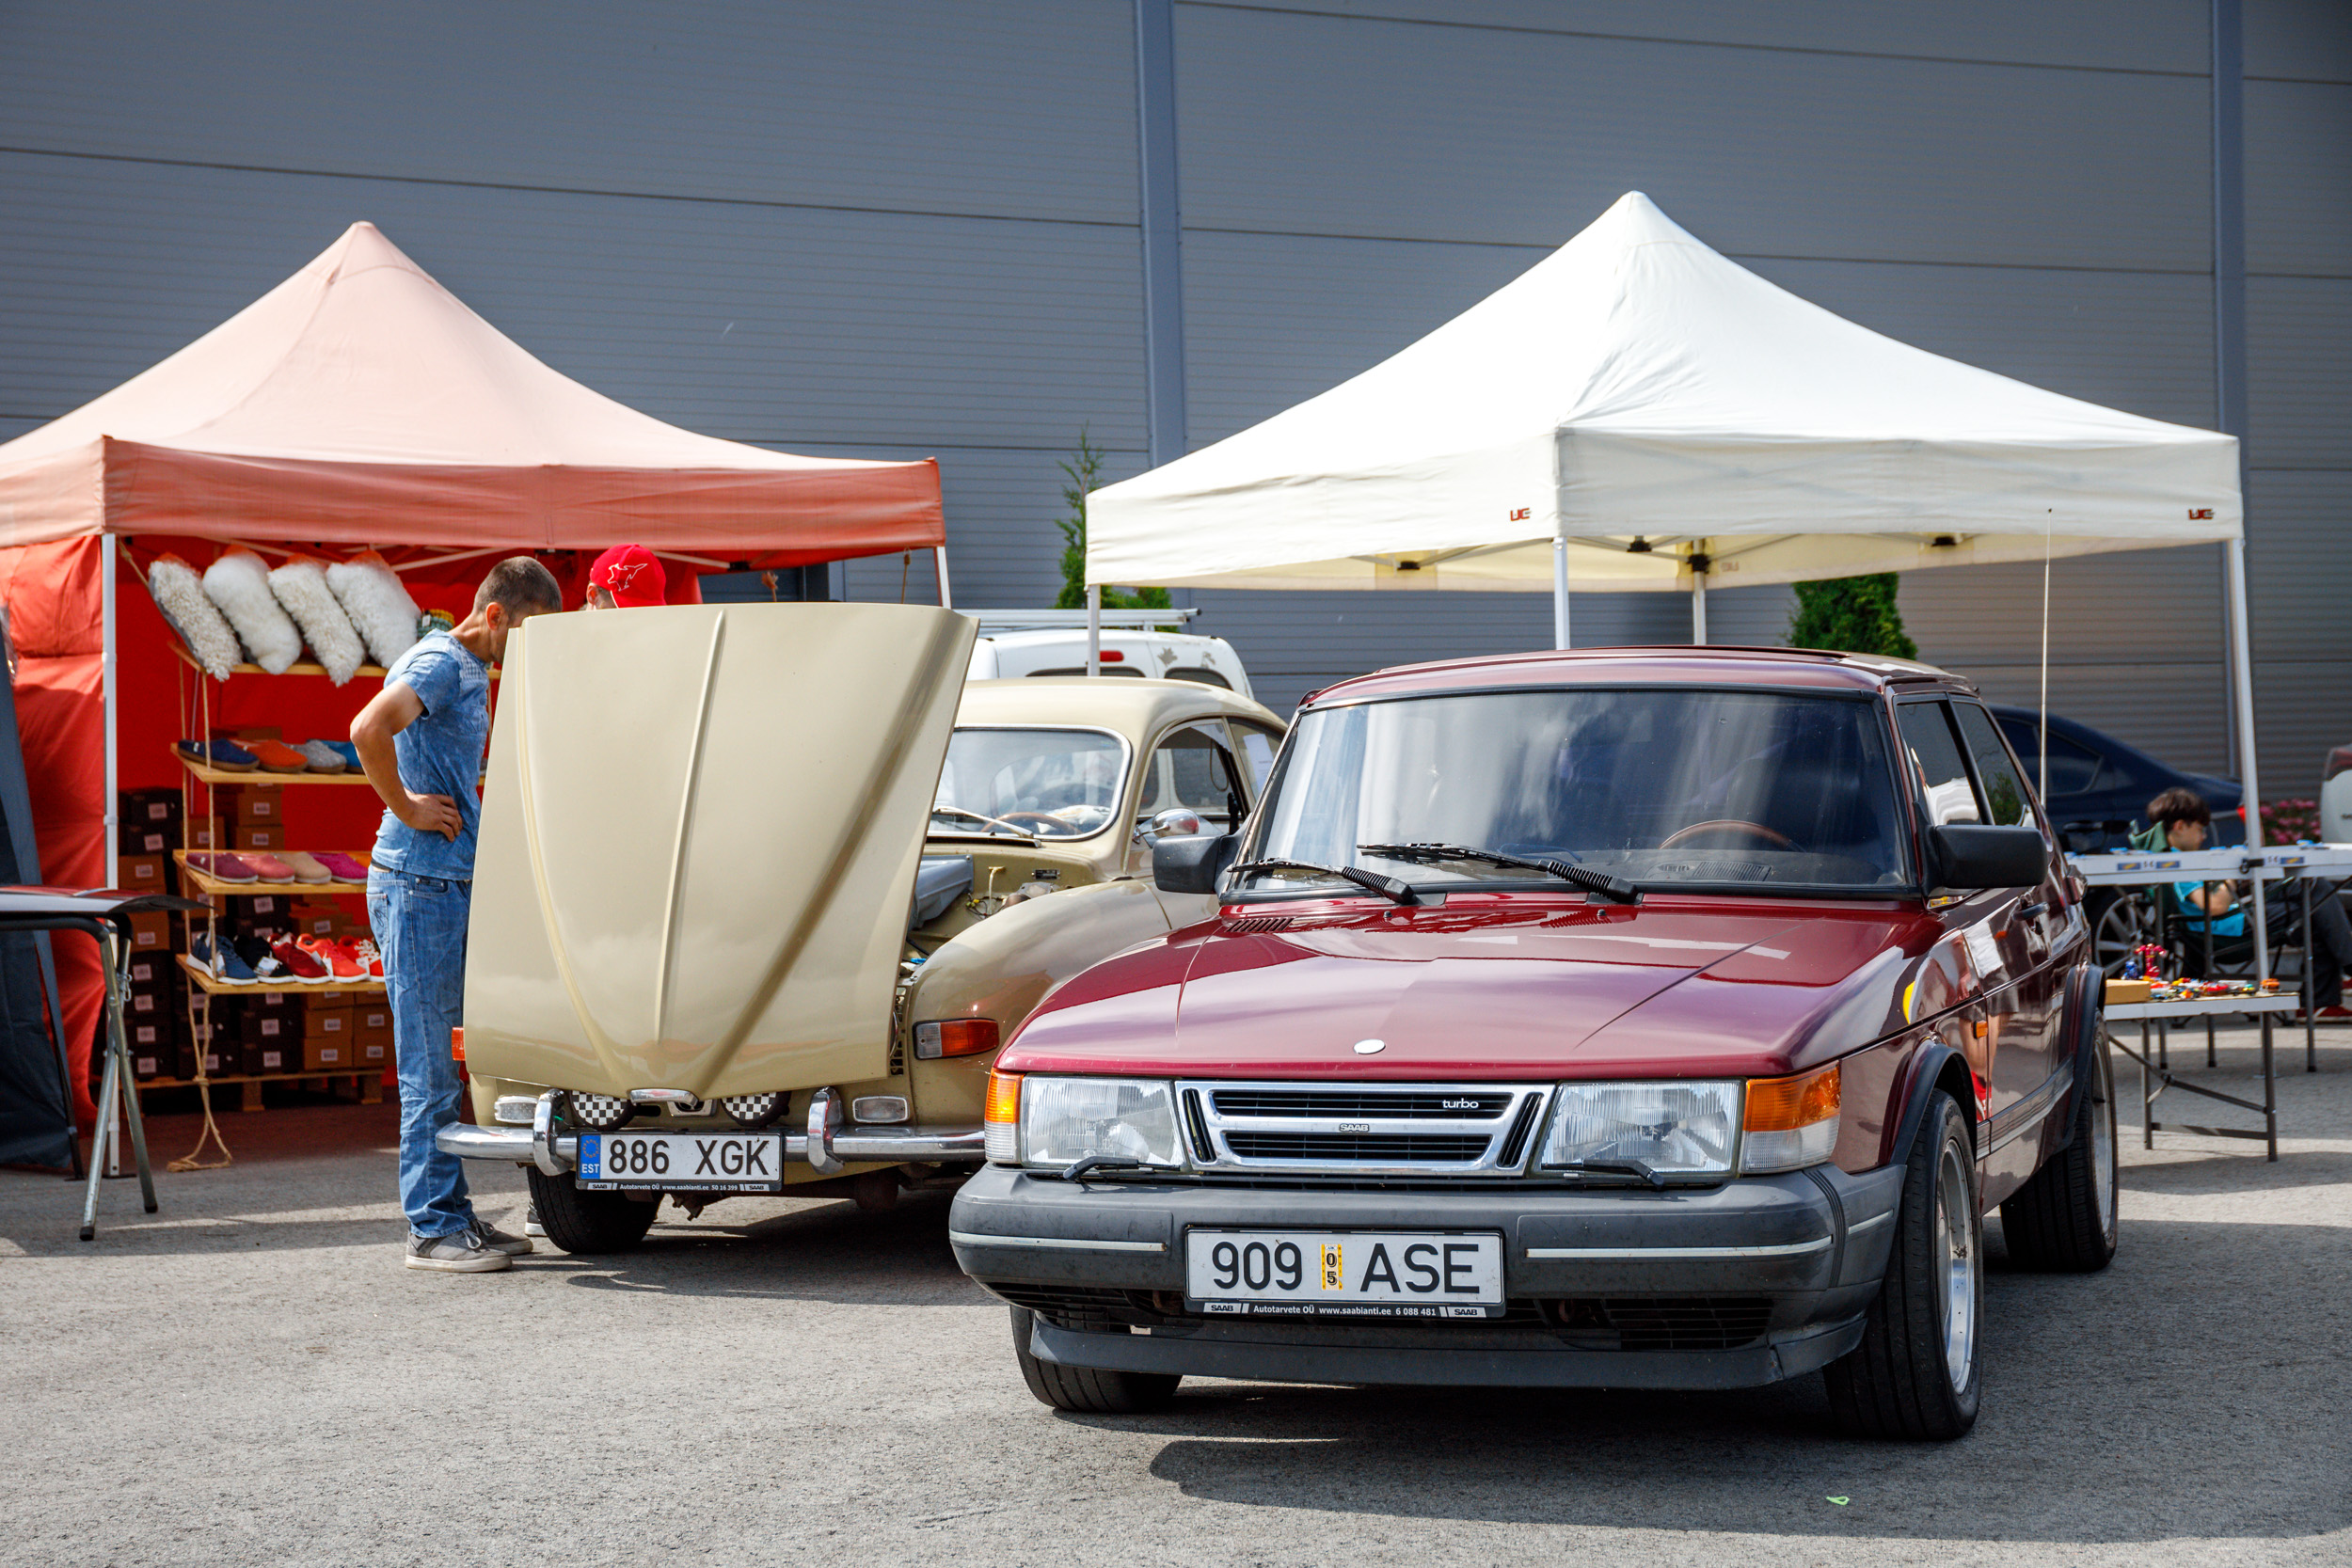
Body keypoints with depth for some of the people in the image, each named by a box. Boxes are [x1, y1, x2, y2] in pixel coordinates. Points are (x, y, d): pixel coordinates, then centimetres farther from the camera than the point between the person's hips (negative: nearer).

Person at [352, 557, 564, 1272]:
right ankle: (432, 1227, -1)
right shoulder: (439, 663, -13)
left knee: (438, 1065, 12)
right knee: (430, 1068, -5)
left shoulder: (473, 673, 17)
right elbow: (368, 730, -30)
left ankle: (453, 1215, 18)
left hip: (453, 883, 10)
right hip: (419, 883, -10)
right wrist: (406, 809, -20)